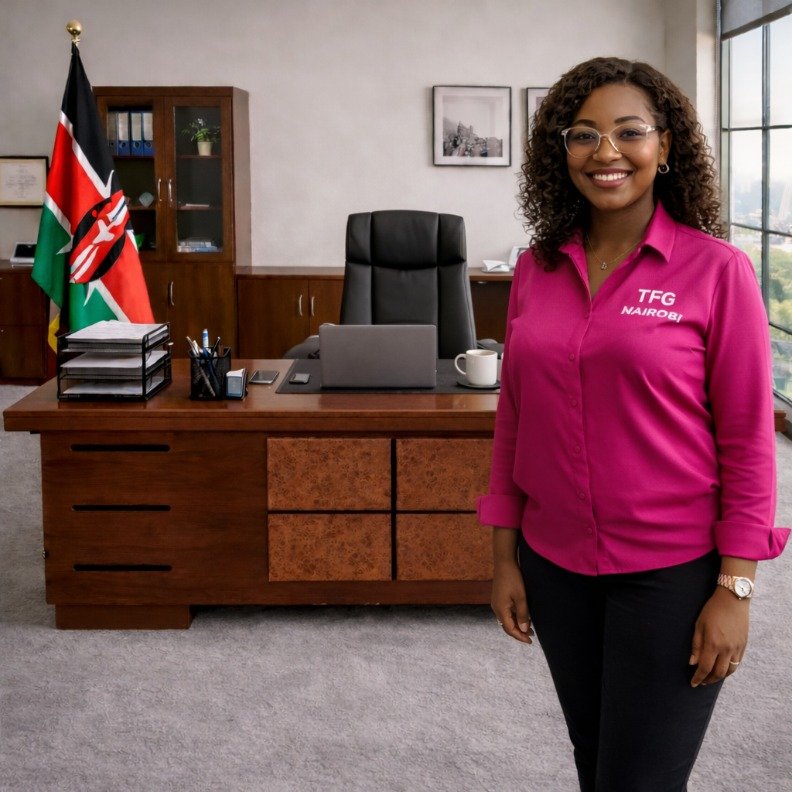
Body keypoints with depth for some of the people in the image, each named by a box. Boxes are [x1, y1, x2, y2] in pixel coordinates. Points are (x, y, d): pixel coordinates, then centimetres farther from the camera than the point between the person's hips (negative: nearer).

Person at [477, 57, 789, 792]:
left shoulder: (716, 269, -10)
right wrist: (504, 557, 7)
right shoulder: (536, 269, 3)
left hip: (672, 571, -4)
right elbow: (513, 421, 8)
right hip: (556, 565, 5)